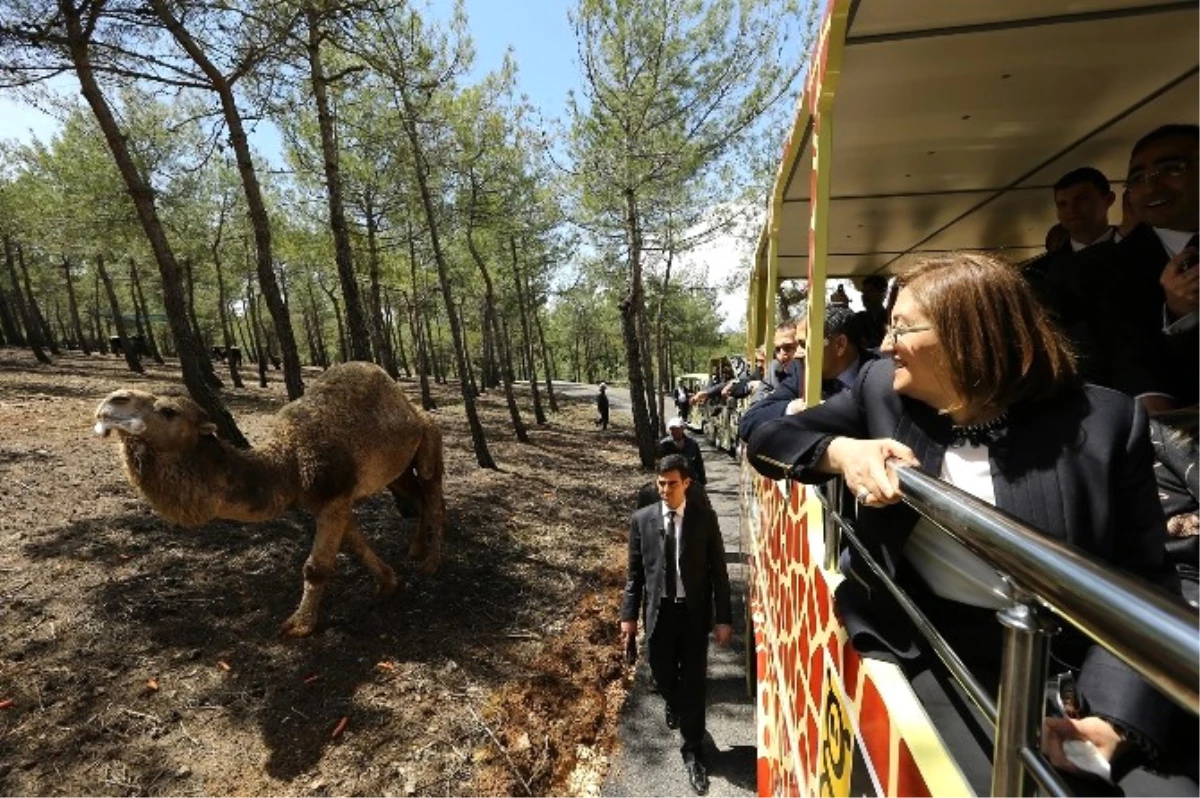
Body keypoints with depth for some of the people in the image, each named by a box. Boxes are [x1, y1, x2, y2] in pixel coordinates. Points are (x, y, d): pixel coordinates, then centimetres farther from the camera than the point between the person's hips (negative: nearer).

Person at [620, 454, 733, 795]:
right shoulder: (642, 519, -5)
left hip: (695, 612, -1)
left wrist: (724, 618, -4)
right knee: (663, 676, 18)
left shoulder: (705, 518, -8)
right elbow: (634, 572, 1)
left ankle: (693, 752, 29)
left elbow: (718, 571, -4)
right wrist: (629, 614, 1)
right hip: (659, 611, 2)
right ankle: (675, 704, 54)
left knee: (693, 683, 7)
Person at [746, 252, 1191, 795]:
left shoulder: (1105, 422, -11)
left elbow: (1144, 585, -9)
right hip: (910, 648, 1)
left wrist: (1114, 719, -22)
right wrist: (840, 450, -23)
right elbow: (766, 438, -3)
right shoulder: (883, 386, -7)